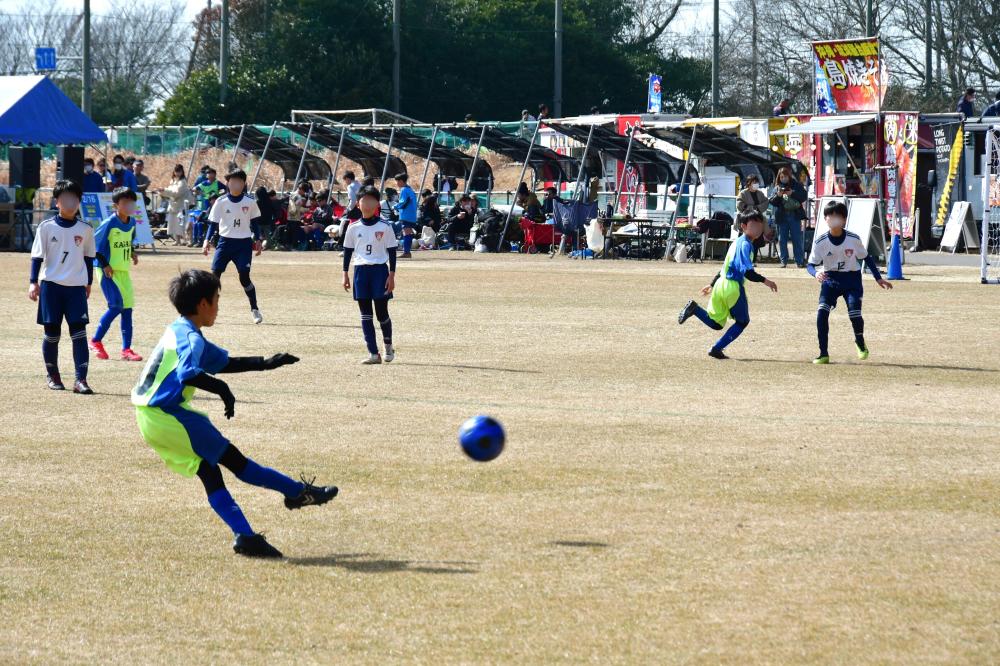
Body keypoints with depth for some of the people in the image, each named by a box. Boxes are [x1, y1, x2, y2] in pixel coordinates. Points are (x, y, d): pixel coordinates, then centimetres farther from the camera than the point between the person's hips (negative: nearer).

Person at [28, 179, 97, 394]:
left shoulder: (85, 229, 5)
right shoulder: (46, 227, -1)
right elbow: (37, 256, 0)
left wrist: (88, 283, 19)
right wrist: (33, 282, -8)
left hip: (76, 287, 1)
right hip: (50, 286, -1)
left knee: (79, 333, -9)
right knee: (52, 333, 5)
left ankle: (81, 380, -12)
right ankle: (53, 376, 21)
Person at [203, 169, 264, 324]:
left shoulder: (250, 203, 1)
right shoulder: (221, 202, -3)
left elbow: (254, 223, 12)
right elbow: (213, 224, 0)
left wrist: (257, 240, 7)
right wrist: (207, 240, -11)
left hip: (244, 243, 0)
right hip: (225, 242, 0)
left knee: (244, 277, -8)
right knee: (215, 275, -9)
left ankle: (255, 309, 6)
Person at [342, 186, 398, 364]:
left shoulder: (384, 227, -1)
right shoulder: (354, 228, 6)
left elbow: (392, 252, 1)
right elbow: (347, 251, 11)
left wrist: (391, 275, -5)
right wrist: (345, 274, 7)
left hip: (380, 270, -3)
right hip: (360, 270, 3)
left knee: (382, 312, -2)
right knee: (365, 314, 0)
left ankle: (388, 345, 24)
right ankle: (373, 354, 1)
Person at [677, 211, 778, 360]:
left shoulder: (737, 242, 17)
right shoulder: (745, 244, -12)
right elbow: (747, 271, -22)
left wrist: (712, 285, 33)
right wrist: (764, 281, -19)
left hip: (720, 285, 8)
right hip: (733, 286, -8)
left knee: (716, 323, 17)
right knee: (742, 321, 10)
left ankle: (694, 308, -5)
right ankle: (717, 349, 4)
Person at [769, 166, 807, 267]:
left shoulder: (796, 185, 5)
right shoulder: (777, 188, 9)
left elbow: (804, 197, -2)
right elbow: (772, 202, 5)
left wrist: (792, 193, -15)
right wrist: (778, 195, -14)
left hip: (795, 216, -2)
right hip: (781, 217, 2)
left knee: (797, 239, -2)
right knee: (782, 240, 3)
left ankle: (800, 261, -1)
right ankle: (783, 261, 8)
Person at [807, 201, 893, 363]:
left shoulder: (854, 239, -11)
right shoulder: (820, 242, -11)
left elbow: (866, 258, 4)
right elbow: (810, 264, -8)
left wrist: (878, 278, 4)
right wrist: (816, 273, -32)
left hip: (852, 279, -1)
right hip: (830, 279, 1)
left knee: (854, 314, -16)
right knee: (822, 312, -19)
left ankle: (860, 341, 20)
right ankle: (823, 354, -10)